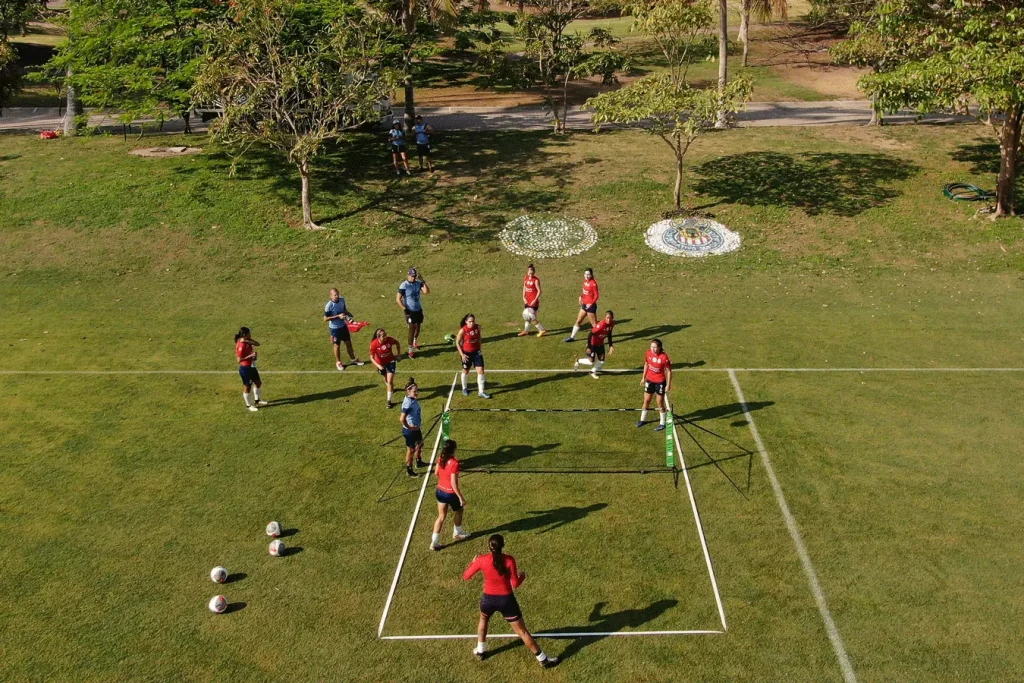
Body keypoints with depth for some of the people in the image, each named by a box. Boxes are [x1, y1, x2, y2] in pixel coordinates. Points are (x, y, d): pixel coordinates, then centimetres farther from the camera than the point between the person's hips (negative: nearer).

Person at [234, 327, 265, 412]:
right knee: (247, 387, 7)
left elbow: (257, 344, -11)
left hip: (251, 366, 10)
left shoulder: (247, 341, 0)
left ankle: (257, 400, 43)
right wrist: (250, 356, -28)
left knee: (258, 383, 24)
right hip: (245, 368, -10)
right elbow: (239, 360, -25)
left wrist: (248, 341, -24)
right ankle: (248, 405, 24)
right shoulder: (241, 345, -26)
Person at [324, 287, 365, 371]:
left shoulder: (342, 300, -7)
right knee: (337, 345, 12)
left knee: (348, 343, 18)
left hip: (343, 326, 6)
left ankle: (353, 359, 37)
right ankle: (338, 362, 32)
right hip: (334, 328, -5)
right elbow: (325, 319, -22)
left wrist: (348, 314, -10)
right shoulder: (329, 306, -25)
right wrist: (338, 316, -28)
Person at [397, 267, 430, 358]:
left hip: (419, 309, 5)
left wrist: (423, 281, -20)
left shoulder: (418, 283, -1)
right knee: (412, 329, -5)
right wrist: (405, 310, -18)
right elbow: (398, 299, -16)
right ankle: (411, 350, 2)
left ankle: (415, 341, 46)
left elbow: (427, 291, -12)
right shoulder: (404, 286, -16)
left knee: (418, 327, 19)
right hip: (410, 311, -5)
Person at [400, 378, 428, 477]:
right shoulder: (408, 404, -31)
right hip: (410, 431, -9)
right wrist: (409, 427, -22)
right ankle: (409, 470, 27)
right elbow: (402, 419, -37)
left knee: (420, 444, 29)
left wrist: (417, 426, 14)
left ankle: (419, 462, 52)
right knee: (411, 450, 8)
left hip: (416, 428, 9)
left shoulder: (413, 399, -3)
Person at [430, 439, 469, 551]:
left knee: (441, 516, 16)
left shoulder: (440, 459, -8)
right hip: (451, 493, -6)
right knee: (458, 511, 25)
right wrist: (461, 497, -17)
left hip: (440, 491, 6)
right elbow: (454, 484, -25)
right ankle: (457, 533, 46)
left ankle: (434, 542, 16)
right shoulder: (454, 463, -29)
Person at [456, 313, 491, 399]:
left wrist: (480, 348, 11)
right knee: (466, 371, 15)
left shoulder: (477, 327, -9)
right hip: (466, 353, -3)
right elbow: (457, 342, -10)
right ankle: (464, 389, 40)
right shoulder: (463, 330, -20)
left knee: (480, 371, -4)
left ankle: (481, 392, 4)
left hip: (476, 352, 3)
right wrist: (462, 354, -13)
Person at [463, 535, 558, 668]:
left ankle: (480, 651, 45)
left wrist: (473, 562, 15)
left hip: (488, 599, 2)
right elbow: (515, 584, -16)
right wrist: (522, 576, 5)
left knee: (483, 620, 36)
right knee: (522, 631, 9)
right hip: (506, 600, -2)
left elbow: (465, 576, -1)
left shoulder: (482, 559, -13)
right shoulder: (509, 560, -17)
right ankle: (543, 659, 18)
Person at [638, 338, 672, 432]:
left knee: (660, 403, 6)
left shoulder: (664, 357, -24)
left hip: (660, 382, -5)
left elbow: (669, 371, -15)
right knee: (646, 401, 17)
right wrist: (643, 377, 14)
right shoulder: (649, 353, -8)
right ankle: (643, 419, 35)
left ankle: (662, 423, 22)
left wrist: (668, 385, -14)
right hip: (649, 380, 5)